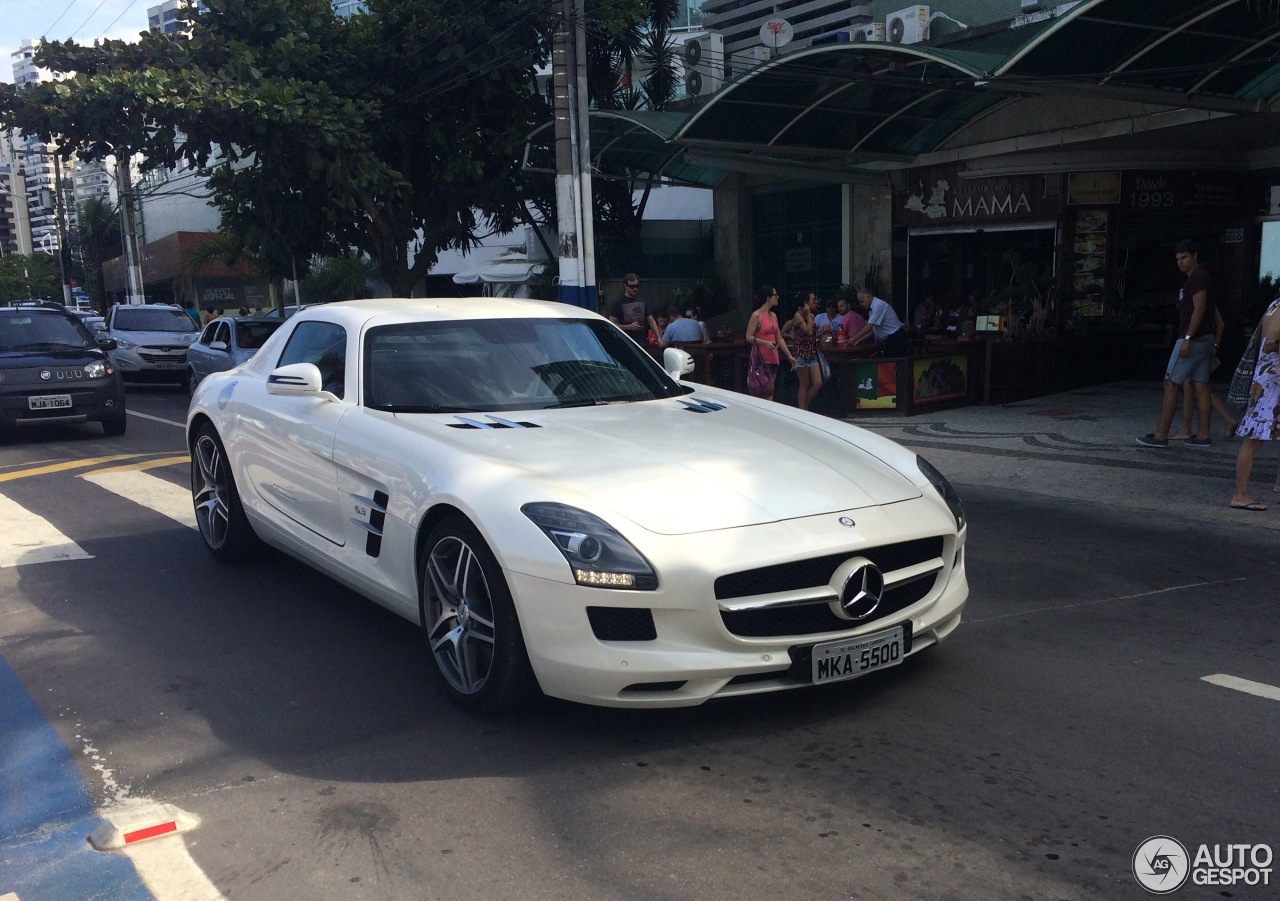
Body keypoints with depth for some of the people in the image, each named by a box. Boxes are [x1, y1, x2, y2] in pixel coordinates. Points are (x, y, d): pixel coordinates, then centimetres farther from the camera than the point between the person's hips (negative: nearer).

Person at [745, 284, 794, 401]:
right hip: (761, 358, -8)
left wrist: (790, 356, 15)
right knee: (767, 392, -10)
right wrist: (765, 343, -24)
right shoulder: (757, 315, -10)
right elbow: (749, 337, -12)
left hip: (773, 358, 8)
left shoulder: (774, 315, 13)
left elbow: (780, 338, 17)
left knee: (769, 391, 8)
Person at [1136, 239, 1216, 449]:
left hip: (1193, 339, -10)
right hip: (1204, 339, 10)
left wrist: (1187, 339, -23)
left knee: (1171, 384, -8)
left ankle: (1161, 435, -8)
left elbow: (1199, 309, -20)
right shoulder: (1199, 278, 20)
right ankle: (1203, 435, 8)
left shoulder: (1197, 277, -12)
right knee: (1200, 386, 8)